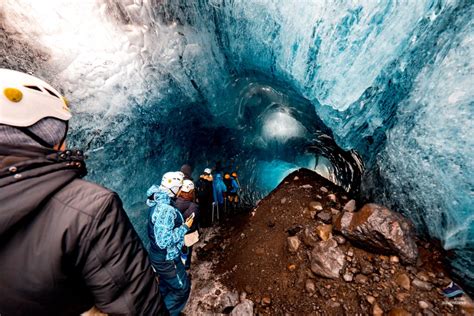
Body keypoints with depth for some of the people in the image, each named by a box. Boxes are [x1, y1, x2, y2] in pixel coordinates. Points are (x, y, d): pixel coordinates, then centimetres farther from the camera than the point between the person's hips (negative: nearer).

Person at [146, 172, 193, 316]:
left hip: (158, 255, 9)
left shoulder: (157, 203, -3)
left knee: (165, 286, 30)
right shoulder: (166, 209, -34)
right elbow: (164, 241, -33)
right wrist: (185, 227, -24)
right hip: (167, 259, -9)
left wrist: (180, 223, 9)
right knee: (182, 288, 14)